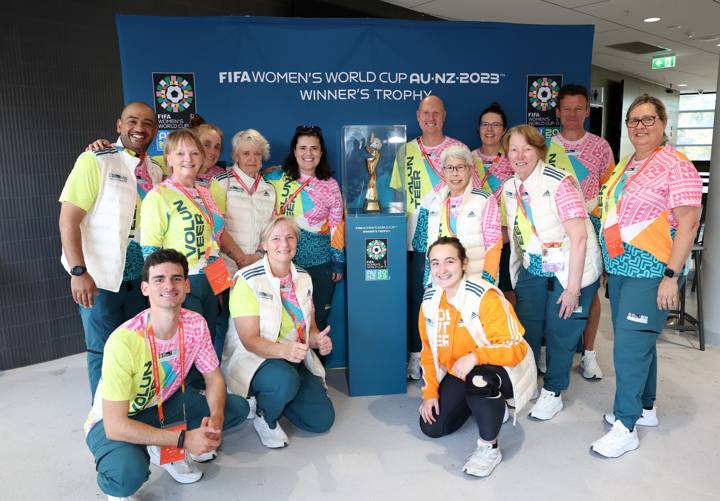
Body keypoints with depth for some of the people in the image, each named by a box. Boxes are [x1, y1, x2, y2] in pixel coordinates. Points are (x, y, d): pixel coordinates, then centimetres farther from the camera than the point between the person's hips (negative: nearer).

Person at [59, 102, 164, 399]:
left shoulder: (156, 171, 8)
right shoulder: (95, 160, -8)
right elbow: (68, 219, -13)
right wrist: (78, 272, -20)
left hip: (141, 277, 5)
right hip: (100, 278, -5)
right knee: (104, 353, 5)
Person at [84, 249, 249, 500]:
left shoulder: (196, 324, -17)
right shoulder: (124, 341, -33)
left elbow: (213, 377, -4)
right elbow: (115, 425, -31)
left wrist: (215, 418, -25)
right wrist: (184, 439, -33)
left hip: (164, 403, 6)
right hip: (115, 422, -5)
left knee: (237, 408, -8)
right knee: (128, 473, -36)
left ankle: (165, 448, 8)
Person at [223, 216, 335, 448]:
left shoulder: (304, 278, 4)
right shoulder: (247, 280, -15)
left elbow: (310, 328, 9)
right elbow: (250, 340, -19)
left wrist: (319, 340, -15)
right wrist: (283, 350, -38)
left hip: (296, 359, 6)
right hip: (253, 358, -6)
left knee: (322, 420, -6)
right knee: (285, 381, -37)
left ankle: (271, 398, 20)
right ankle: (264, 417, -3)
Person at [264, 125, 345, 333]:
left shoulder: (330, 185, 2)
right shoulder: (276, 179, 1)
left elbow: (337, 226, 4)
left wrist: (338, 263, 4)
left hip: (320, 263, 0)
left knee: (318, 320, 8)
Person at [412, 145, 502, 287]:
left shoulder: (485, 200, 0)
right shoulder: (432, 200, 11)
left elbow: (494, 244, -5)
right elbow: (421, 242, 17)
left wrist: (486, 281, -13)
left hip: (475, 281, -2)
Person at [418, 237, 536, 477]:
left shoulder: (485, 296, -26)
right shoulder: (430, 300, -5)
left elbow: (516, 347, -28)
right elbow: (429, 350, 6)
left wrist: (475, 356, -42)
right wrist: (430, 392, -1)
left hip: (504, 370, -7)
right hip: (456, 374, 7)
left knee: (478, 378, -40)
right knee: (432, 428, 2)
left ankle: (489, 448, -13)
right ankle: (492, 407, 28)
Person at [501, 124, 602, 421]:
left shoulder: (559, 183, -21)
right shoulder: (509, 188, -2)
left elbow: (579, 237, -22)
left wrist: (573, 287, -22)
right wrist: (516, 273, 7)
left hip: (570, 269, -5)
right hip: (533, 268, 5)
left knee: (560, 330, 3)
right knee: (525, 327, 9)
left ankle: (553, 392, 23)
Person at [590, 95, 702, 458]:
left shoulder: (676, 166, -10)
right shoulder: (624, 166, 13)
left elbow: (688, 223, -15)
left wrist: (671, 275, -20)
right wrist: (609, 266, 18)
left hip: (651, 273, -8)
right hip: (620, 269, 8)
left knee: (630, 346, -7)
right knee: (636, 342, 17)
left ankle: (626, 426, 6)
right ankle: (645, 408, 33)